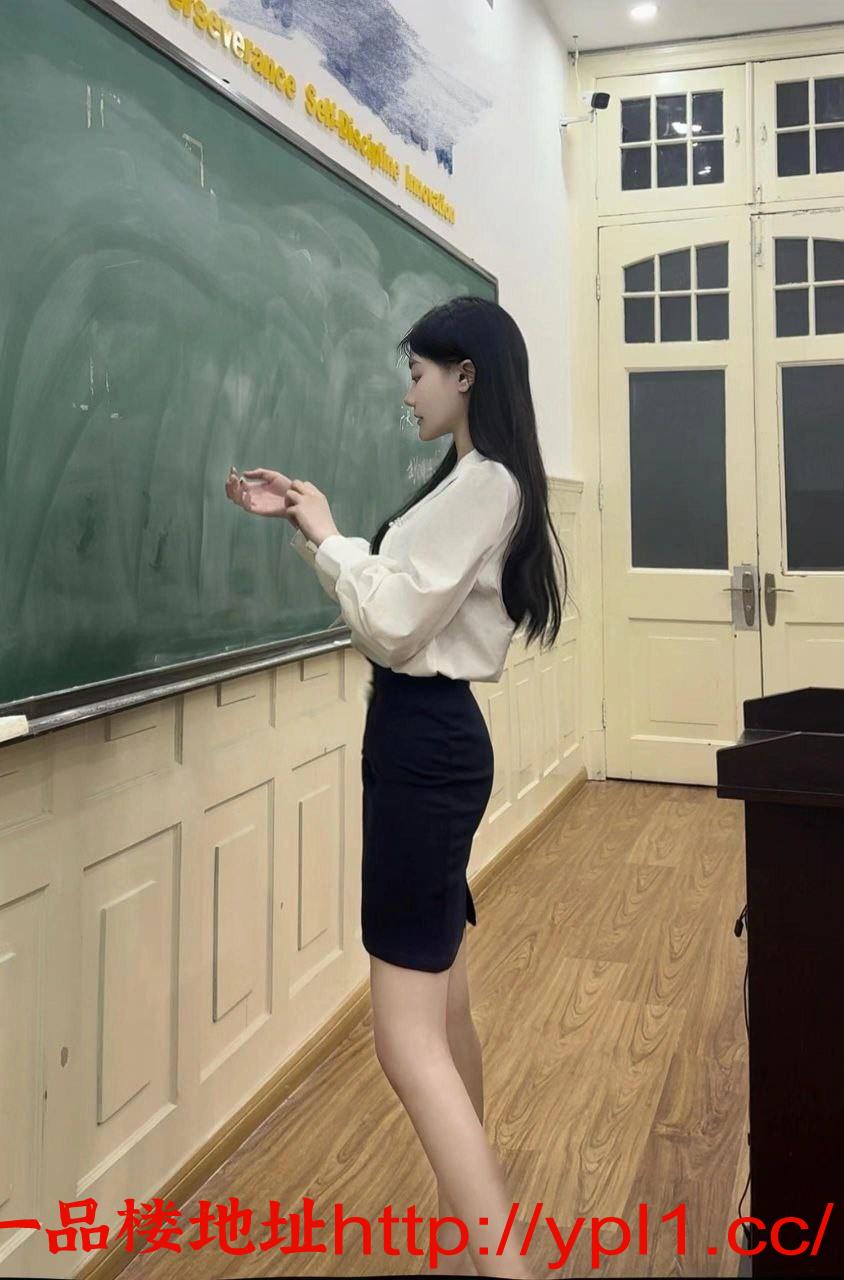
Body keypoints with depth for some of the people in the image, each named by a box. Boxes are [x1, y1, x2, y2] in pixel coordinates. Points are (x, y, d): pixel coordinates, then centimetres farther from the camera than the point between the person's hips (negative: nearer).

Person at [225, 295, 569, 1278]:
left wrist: (324, 533, -6)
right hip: (430, 737, 11)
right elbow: (394, 607, 17)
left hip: (425, 745, -11)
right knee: (444, 1013, 19)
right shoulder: (473, 484, 17)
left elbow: (391, 626, -20)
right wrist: (302, 524, 13)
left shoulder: (482, 484, -15)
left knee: (407, 1042, -9)